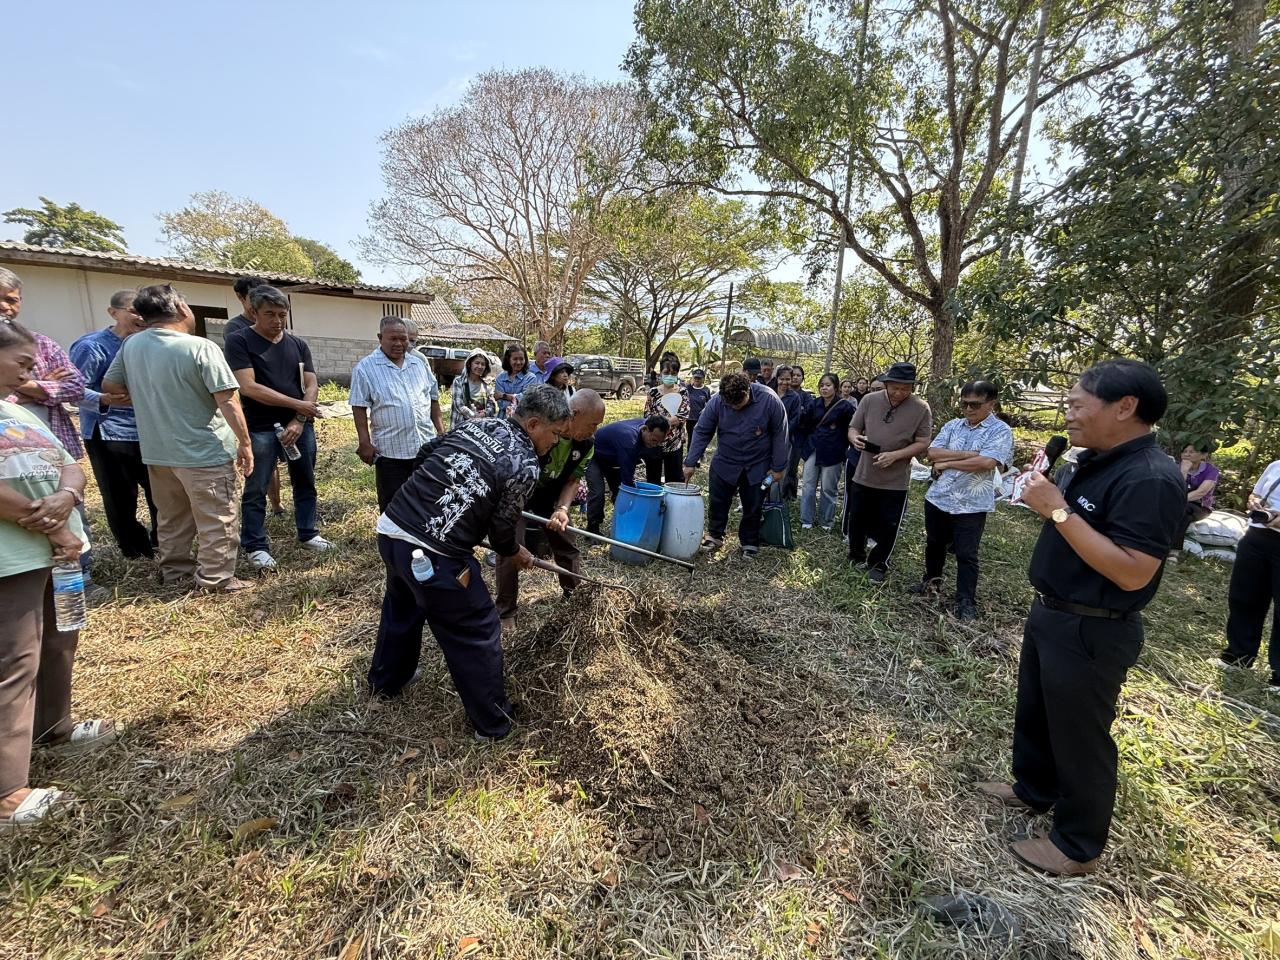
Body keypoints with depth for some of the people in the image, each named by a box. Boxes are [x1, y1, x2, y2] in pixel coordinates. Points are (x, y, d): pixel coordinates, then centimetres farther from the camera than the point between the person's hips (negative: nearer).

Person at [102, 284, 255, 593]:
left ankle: (174, 570, 34)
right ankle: (215, 579, 9)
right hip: (205, 452, -7)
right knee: (216, 520, 3)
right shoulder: (201, 348, -17)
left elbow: (109, 387, 14)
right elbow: (227, 402, -19)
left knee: (171, 517, 21)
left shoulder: (131, 345, 3)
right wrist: (245, 442, -12)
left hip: (156, 451, 7)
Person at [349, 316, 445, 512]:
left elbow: (433, 398, 14)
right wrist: (364, 442, -11)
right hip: (390, 451, -4)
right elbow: (360, 407, -5)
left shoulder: (420, 361, 9)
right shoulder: (365, 368, -4)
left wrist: (441, 431, 10)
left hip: (426, 446, 4)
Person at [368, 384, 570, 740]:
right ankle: (494, 722, 26)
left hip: (390, 527, 8)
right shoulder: (525, 464, -10)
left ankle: (385, 681, 56)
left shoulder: (476, 422, 9)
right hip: (432, 554, -8)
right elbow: (501, 528, -4)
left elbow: (423, 454, 17)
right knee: (477, 632, 10)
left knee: (401, 606, 33)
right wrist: (516, 554, 17)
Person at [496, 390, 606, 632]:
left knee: (567, 546, 10)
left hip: (551, 496, 5)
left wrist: (562, 509, -25)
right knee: (509, 552, -7)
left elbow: (573, 480, -8)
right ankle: (506, 613, 12)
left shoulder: (587, 443, -16)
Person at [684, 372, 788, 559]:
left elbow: (779, 435, -12)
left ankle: (749, 543, 28)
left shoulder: (769, 400, -22)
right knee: (717, 503, 9)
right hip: (724, 464, 1)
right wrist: (691, 462, -11)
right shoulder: (716, 401, -19)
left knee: (753, 507, 9)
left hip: (757, 466, -1)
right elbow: (702, 432, -9)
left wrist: (778, 467, -8)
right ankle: (715, 535, 30)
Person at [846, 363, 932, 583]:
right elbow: (853, 428, 4)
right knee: (857, 520, 15)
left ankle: (878, 564, 27)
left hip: (895, 481, -2)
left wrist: (894, 455, -21)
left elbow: (922, 443, -7)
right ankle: (857, 555, 38)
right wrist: (855, 438, -20)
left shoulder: (921, 409, -9)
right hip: (863, 475, 2)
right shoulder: (869, 400, -4)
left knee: (888, 526, 7)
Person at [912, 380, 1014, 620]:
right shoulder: (952, 425, 6)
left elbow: (986, 462, -22)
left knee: (966, 555, 3)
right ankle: (931, 581, 39)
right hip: (937, 498, 5)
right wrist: (966, 454, -16)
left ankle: (966, 602, 16)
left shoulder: (1000, 430, -8)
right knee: (934, 545, 20)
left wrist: (947, 462, -13)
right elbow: (932, 453, -5)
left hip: (971, 505, -5)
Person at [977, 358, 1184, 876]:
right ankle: (1033, 790, 48)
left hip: (1090, 633, -9)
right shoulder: (1095, 462, 5)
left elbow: (1132, 573, -30)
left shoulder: (1151, 478, -24)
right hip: (1050, 614, 9)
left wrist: (1058, 510, -29)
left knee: (1078, 736, 9)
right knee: (1034, 712, 25)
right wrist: (1045, 492, 0)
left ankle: (1077, 846, 30)